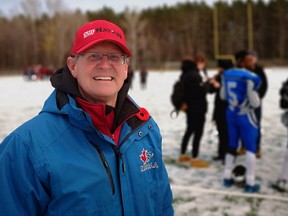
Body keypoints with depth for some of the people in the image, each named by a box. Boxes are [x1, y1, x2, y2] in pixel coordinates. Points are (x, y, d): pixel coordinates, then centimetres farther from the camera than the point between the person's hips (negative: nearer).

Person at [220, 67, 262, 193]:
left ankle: (227, 178, 24)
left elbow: (223, 96, 11)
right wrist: (256, 97, 4)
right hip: (245, 115, -6)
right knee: (250, 148, 4)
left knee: (232, 145, 17)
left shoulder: (227, 74, 1)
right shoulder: (250, 78, -21)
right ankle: (250, 183, 6)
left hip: (231, 113, 6)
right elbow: (255, 103, -17)